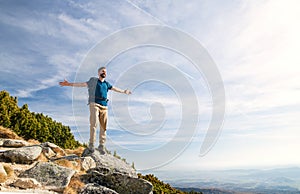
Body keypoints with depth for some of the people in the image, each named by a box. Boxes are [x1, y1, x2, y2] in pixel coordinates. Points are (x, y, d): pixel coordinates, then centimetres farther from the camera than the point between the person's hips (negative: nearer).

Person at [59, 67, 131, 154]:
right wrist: (69, 84, 0)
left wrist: (124, 91, 47)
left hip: (104, 106, 4)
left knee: (103, 127, 0)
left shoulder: (106, 83, 20)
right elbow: (82, 84, 7)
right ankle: (91, 145, -9)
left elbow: (114, 88, 35)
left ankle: (101, 146, 6)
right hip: (94, 104, -4)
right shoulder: (93, 80, 10)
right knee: (93, 124, -15)